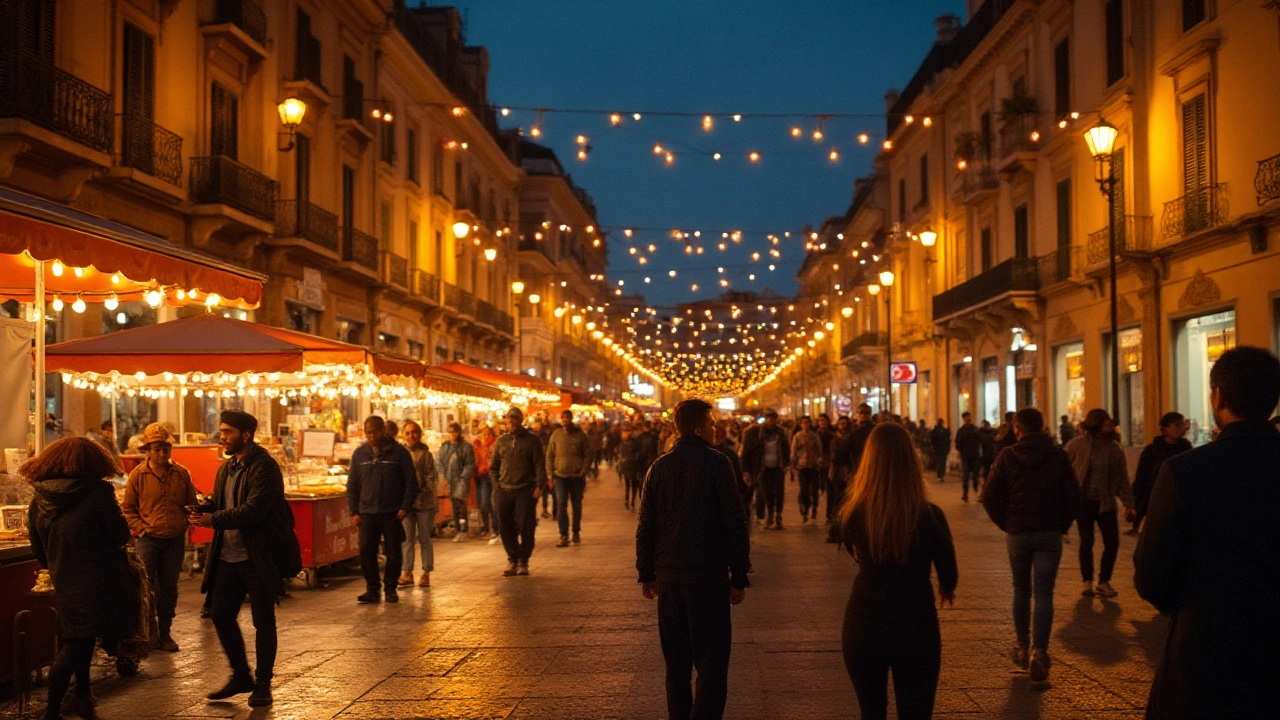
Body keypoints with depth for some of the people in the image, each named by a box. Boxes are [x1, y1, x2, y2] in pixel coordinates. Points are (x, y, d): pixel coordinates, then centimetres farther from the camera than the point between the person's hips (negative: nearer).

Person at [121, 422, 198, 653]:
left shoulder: (182, 474, 2)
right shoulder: (138, 475, -3)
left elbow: (191, 504, 12)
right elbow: (127, 507, 3)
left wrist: (185, 524, -2)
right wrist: (141, 528, -8)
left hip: (175, 540, 2)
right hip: (149, 539, -2)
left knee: (169, 588, 10)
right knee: (146, 587, -4)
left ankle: (165, 632, 20)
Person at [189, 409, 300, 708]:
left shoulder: (263, 467, -15)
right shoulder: (226, 468, 12)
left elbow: (253, 510, -24)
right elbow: (220, 505, 17)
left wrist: (213, 520, -24)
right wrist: (202, 510, -5)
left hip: (259, 558, -8)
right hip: (229, 557, 8)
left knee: (263, 622, 3)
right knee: (220, 615, 10)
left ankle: (263, 684, 15)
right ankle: (241, 676, 27)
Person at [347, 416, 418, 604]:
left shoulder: (399, 453, -1)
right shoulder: (359, 454, 8)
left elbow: (411, 483, 0)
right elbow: (352, 485, 12)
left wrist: (405, 508, -9)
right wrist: (354, 512, 4)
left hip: (393, 513, -2)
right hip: (368, 513, 2)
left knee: (393, 553, 2)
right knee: (366, 551, -2)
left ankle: (390, 588, 15)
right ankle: (372, 589, 8)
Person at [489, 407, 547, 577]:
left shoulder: (532, 440, 2)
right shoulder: (501, 442, 11)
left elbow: (540, 465, -1)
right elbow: (493, 467, 16)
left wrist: (539, 486, -11)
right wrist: (496, 486, 5)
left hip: (526, 492, -3)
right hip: (505, 491, 3)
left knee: (525, 527, -5)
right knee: (506, 527, 3)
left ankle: (523, 562, 5)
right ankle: (512, 560, 15)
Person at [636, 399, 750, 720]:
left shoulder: (659, 467, 5)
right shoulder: (718, 464, -9)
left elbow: (646, 526, 7)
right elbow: (736, 524, -10)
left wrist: (646, 573, 15)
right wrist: (740, 576, -2)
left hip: (668, 578, 5)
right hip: (709, 578, -5)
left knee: (677, 663, 15)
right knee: (711, 666, -3)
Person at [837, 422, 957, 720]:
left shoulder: (852, 512, -14)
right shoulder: (929, 515, -18)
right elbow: (949, 578, -2)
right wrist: (945, 588, 19)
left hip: (862, 625, 2)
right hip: (915, 627, -1)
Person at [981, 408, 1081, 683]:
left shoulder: (1007, 457, -4)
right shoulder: (1059, 456, -3)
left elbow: (989, 497, -7)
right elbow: (1074, 497, -4)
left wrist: (1004, 523, 6)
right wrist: (1063, 524, 9)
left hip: (1017, 534, 0)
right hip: (1050, 534, 0)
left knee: (1021, 591, 15)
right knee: (1044, 593, 0)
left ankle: (1023, 648, 21)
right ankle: (1039, 651, -14)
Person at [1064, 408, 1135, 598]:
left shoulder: (1114, 448, 3)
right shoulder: (1076, 445, -7)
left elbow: (1123, 478, 5)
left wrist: (1128, 504, 0)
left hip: (1105, 503, 3)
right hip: (1083, 502, -3)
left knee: (1112, 542, -3)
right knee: (1086, 542, 1)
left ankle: (1104, 581, 15)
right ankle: (1088, 582, 16)